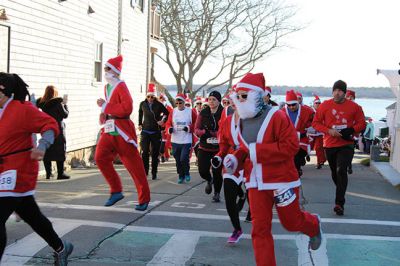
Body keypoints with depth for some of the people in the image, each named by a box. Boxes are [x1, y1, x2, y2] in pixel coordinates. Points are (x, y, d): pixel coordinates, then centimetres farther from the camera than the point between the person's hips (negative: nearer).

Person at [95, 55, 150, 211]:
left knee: (134, 165, -1)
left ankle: (144, 199, 10)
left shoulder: (121, 87, -11)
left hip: (122, 131, -8)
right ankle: (116, 191, 7)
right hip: (109, 130, 8)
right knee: (100, 157, -5)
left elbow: (127, 108, -22)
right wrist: (104, 113, 8)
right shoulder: (107, 87, 15)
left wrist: (105, 107, -18)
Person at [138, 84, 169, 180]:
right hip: (145, 131, 1)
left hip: (156, 132, -1)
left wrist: (163, 121, -6)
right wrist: (140, 124, 16)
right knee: (144, 152, -8)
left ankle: (154, 173, 13)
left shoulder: (159, 105, -6)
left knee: (155, 153, 5)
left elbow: (167, 113, 7)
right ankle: (145, 172, -3)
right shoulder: (143, 104, 1)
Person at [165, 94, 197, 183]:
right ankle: (181, 176, 27)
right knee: (178, 160, 9)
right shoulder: (173, 112, 5)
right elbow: (168, 123, 9)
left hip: (186, 140, -3)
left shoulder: (191, 111, -3)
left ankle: (187, 173, 16)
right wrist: (169, 129, -12)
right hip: (175, 141, 3)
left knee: (184, 159, -12)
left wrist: (189, 128, -15)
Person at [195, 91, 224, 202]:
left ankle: (217, 193, 24)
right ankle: (209, 180, 33)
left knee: (217, 172, 2)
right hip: (204, 147, 3)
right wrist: (204, 132, -17)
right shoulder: (203, 113, 3)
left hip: (219, 148, -3)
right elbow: (196, 129, 5)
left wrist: (212, 133, -22)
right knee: (202, 170, -3)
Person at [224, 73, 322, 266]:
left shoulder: (277, 117, -15)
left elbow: (291, 145, -22)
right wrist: (235, 159, -5)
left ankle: (314, 225, 47)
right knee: (260, 228, 2)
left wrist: (258, 150, -23)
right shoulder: (242, 122, 6)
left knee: (291, 222, 13)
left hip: (281, 180, -5)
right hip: (256, 183, 5)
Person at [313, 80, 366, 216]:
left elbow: (361, 123, 5)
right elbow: (316, 123, 1)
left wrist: (351, 130, -14)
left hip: (346, 145, -2)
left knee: (341, 171, -16)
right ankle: (341, 194, 37)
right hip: (330, 144, 2)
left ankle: (339, 203, -14)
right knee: (335, 172, 13)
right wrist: (329, 131, -15)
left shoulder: (354, 107, -2)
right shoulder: (325, 105, -1)